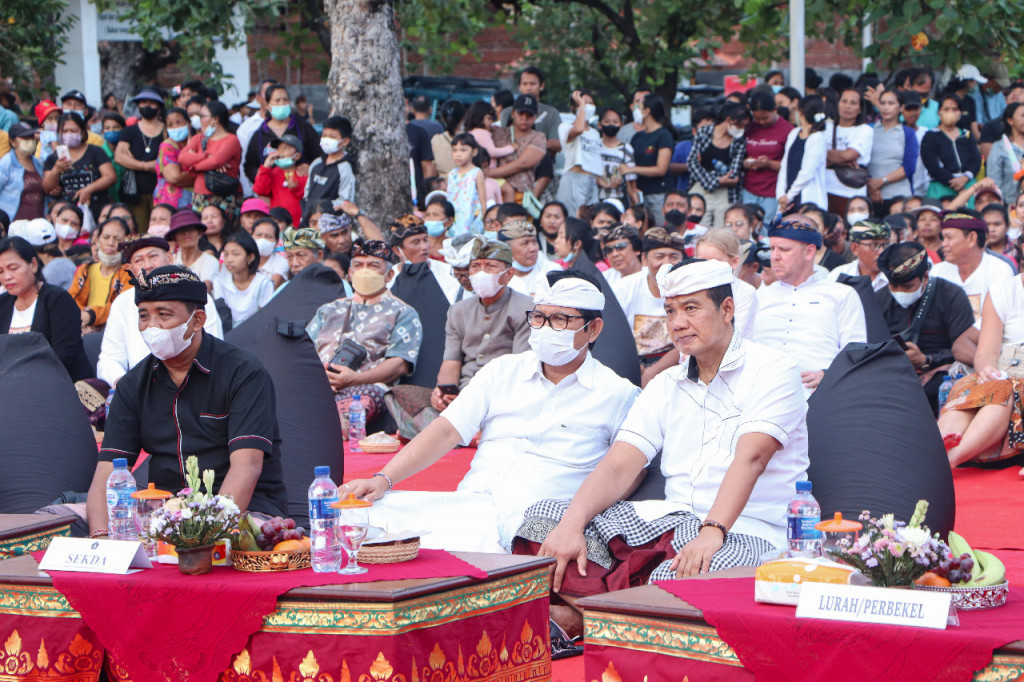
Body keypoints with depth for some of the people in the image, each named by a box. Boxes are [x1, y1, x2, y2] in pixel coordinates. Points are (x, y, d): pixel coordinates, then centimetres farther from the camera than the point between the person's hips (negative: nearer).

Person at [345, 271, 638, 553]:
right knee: (372, 511, -20)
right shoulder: (502, 370, 18)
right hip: (469, 501, 4)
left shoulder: (616, 393, 7)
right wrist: (383, 479, -4)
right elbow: (446, 432, 10)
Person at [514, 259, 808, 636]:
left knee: (676, 578, -41)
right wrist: (572, 524, -14)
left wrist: (712, 532, -34)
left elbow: (750, 458, -19)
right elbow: (617, 468, 5)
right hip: (673, 519, 7)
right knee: (545, 516, -8)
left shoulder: (773, 370, -2)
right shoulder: (666, 386, 17)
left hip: (747, 532, -7)